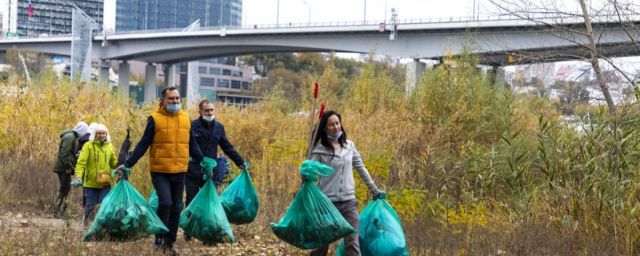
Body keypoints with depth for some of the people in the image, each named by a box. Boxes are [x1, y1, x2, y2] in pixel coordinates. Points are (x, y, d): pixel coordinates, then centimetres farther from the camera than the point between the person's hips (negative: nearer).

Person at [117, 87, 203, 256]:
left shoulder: (186, 118, 7)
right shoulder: (155, 119, -6)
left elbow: (192, 144, 16)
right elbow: (143, 145, -5)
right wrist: (127, 164, -11)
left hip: (179, 172, 5)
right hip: (159, 171, -4)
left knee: (176, 208, 8)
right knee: (165, 202, -20)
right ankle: (159, 237, 1)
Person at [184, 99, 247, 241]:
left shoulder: (219, 127, 7)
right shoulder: (192, 126, -6)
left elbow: (228, 147, 14)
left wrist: (240, 162, 11)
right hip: (192, 172, -3)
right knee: (191, 203, 5)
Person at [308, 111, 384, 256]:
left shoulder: (349, 146, 8)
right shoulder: (319, 151, -5)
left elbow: (361, 169, 17)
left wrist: (374, 190, 20)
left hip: (349, 202, 3)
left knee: (353, 244, -6)